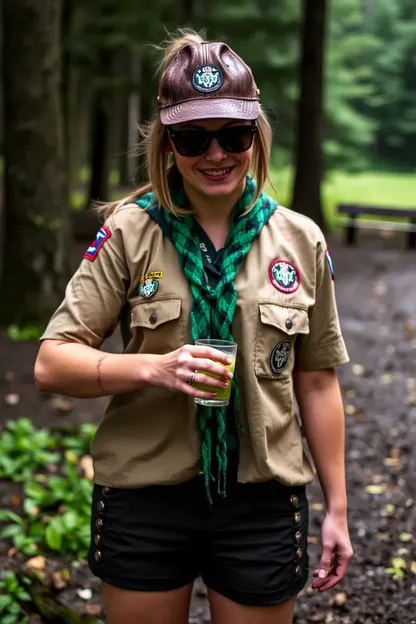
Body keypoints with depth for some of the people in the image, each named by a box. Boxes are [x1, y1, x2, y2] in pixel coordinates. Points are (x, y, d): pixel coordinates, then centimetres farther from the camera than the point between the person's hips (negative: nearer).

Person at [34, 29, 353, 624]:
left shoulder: (301, 240, -1)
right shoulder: (129, 232, -6)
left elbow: (317, 382, 6)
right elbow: (51, 364, -9)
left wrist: (337, 507, 8)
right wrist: (155, 367, -25)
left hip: (263, 503, 1)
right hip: (144, 499, -1)